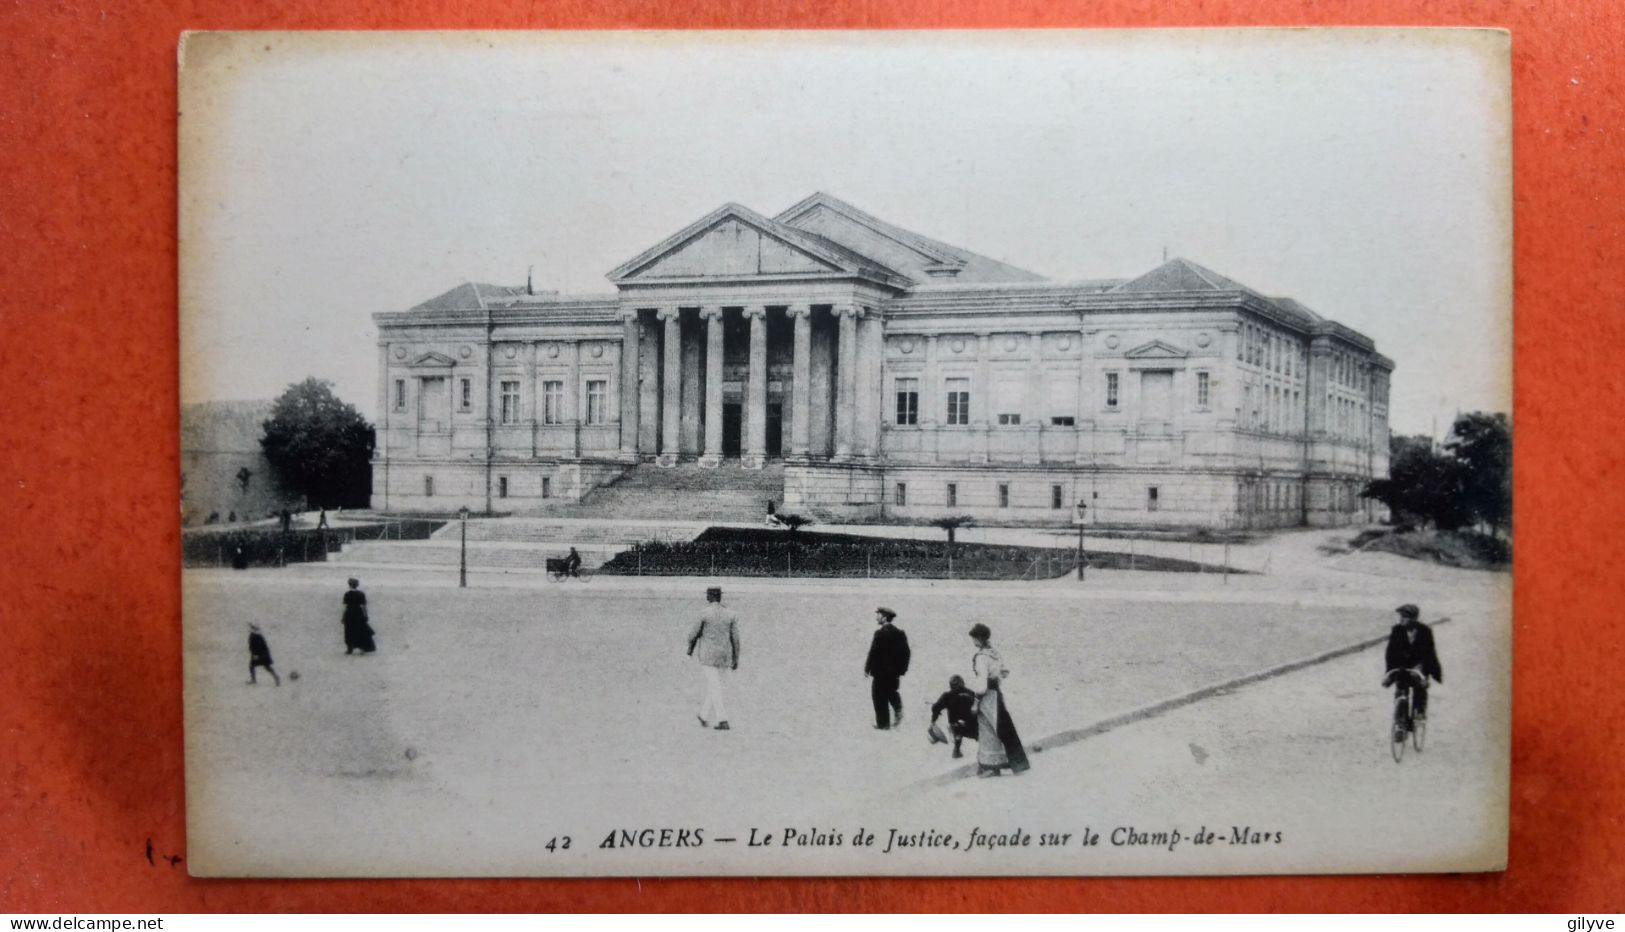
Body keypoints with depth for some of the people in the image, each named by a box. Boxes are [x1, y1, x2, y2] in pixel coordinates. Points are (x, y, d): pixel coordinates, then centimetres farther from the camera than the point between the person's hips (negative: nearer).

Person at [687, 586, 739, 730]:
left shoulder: (704, 613, -10)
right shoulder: (731, 614, 1)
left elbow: (694, 634, -3)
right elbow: (735, 638, 0)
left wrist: (690, 648, 16)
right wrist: (736, 659, 6)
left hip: (708, 654, -4)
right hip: (724, 654, 4)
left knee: (714, 687, -5)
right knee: (713, 684, 19)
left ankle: (723, 721, -12)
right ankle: (704, 716, 31)